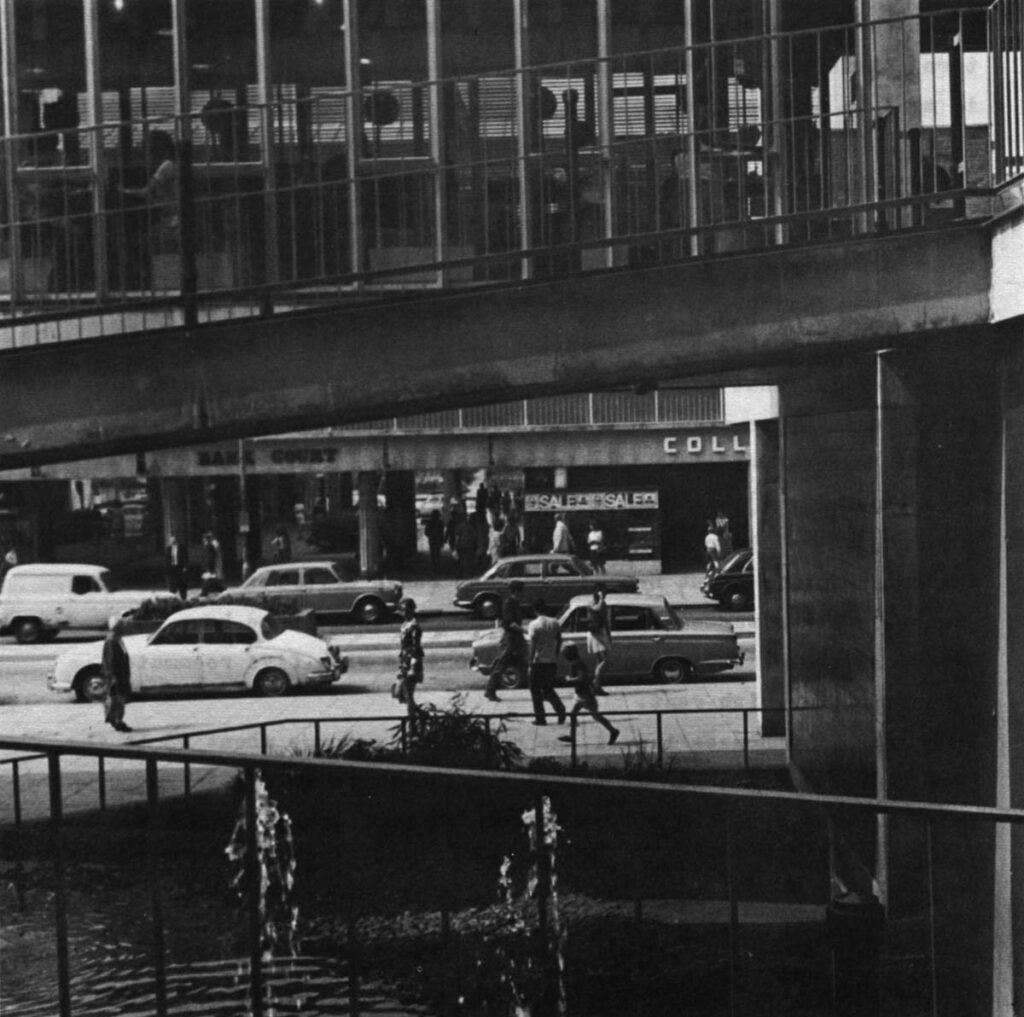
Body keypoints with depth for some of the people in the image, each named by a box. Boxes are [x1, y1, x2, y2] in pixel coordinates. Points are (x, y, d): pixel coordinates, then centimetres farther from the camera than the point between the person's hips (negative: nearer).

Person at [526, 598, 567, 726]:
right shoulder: (555, 623, 4)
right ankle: (560, 707, -6)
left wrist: (531, 662, -11)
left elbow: (533, 645, -15)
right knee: (548, 688, 18)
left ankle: (540, 718, 7)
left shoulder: (534, 625, -11)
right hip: (552, 661, 5)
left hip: (538, 662, -5)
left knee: (535, 690, 8)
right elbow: (559, 642, 8)